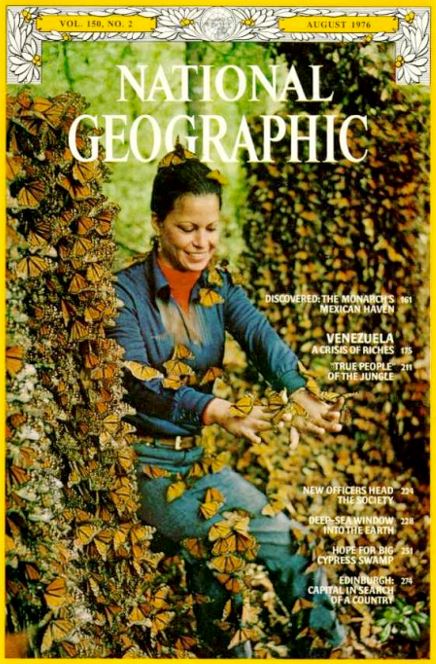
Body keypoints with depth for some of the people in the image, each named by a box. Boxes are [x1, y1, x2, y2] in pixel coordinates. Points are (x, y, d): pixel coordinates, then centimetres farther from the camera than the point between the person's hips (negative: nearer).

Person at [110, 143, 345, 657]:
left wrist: (300, 395, -38)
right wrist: (216, 412, -39)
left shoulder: (218, 286, 4)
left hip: (197, 455, 5)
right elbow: (138, 383, -23)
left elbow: (260, 336, -16)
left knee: (215, 577, 2)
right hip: (145, 463, -5)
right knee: (278, 539, -13)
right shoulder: (125, 291, -11)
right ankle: (330, 640, 4)